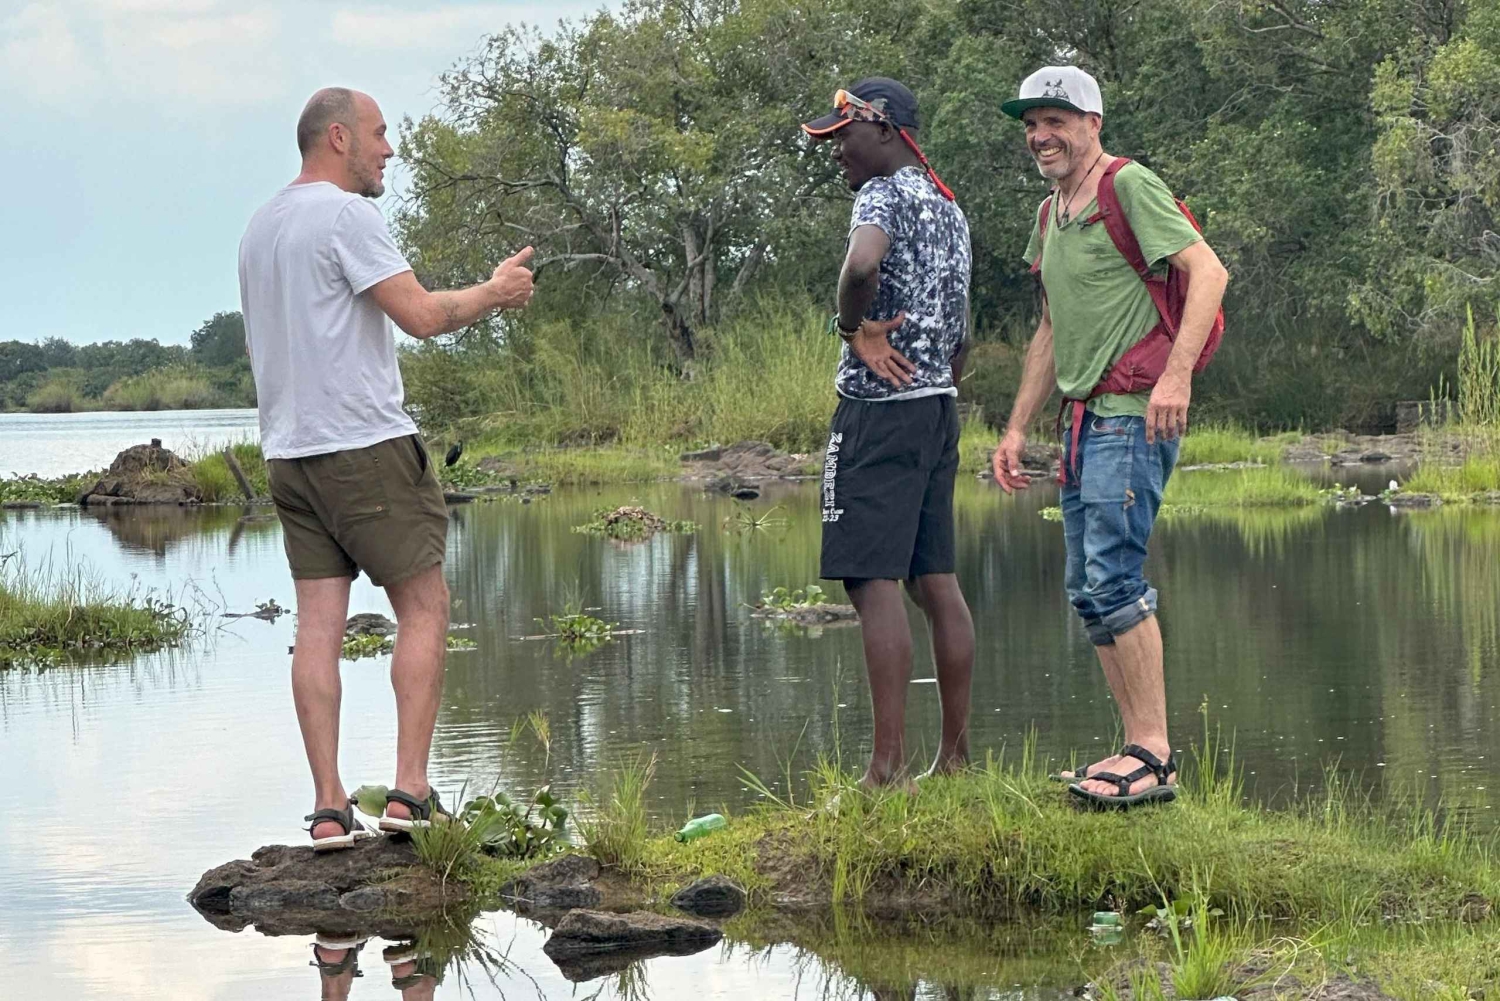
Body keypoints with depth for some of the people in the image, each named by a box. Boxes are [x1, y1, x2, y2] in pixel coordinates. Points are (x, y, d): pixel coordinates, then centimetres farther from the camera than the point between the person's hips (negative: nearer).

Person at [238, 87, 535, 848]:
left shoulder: (260, 227, 17)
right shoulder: (345, 215, -11)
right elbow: (422, 315, -16)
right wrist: (494, 292, 0)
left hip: (288, 450, 8)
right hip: (365, 444, -8)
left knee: (318, 621, 3)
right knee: (424, 608, 1)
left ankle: (329, 808, -1)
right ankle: (410, 791, -5)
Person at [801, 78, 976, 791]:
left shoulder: (884, 194, -10)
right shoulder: (948, 206, 18)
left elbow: (862, 261, -33)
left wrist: (855, 327, -17)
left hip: (878, 409, -9)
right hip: (937, 406, 9)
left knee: (875, 582, -10)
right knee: (936, 580, 10)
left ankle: (889, 769, -14)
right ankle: (955, 758, 11)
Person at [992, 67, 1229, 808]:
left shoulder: (1129, 187, -8)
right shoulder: (1050, 216, 19)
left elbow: (1208, 271, -17)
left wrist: (1176, 373, -27)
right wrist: (1017, 429, 22)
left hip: (1135, 415, -10)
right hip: (1087, 420, 10)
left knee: (1114, 581, -15)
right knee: (1089, 594, 9)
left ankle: (1153, 755, -13)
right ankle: (1139, 750, 14)